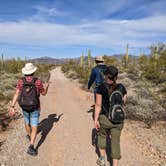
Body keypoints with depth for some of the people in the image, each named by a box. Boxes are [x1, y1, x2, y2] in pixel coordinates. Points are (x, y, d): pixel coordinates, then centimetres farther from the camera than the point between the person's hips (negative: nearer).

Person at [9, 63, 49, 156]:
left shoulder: (21, 81, -12)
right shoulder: (38, 81, -18)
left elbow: (17, 94, -22)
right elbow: (44, 93, -4)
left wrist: (12, 107, -24)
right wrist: (46, 87, 16)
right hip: (35, 108, -3)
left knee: (27, 122, 29)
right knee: (34, 127, 3)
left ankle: (29, 136, 52)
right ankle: (31, 147, -9)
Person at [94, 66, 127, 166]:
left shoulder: (101, 87, -13)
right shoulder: (122, 88, -4)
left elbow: (98, 105, -12)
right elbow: (123, 103, 5)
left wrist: (96, 120, -5)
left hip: (104, 118, -1)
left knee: (102, 135, 26)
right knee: (116, 142, 13)